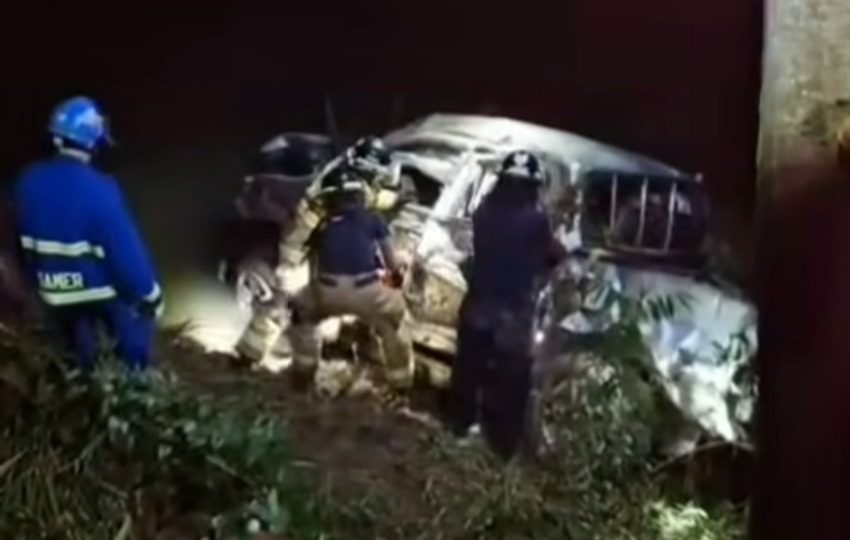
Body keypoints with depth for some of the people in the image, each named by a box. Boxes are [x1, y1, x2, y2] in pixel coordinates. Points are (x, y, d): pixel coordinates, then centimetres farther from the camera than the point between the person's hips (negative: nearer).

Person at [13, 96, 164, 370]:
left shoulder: (28, 182, -9)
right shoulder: (96, 188, -29)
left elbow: (25, 243, 4)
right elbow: (124, 246, -24)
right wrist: (149, 291, -13)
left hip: (55, 290, 5)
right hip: (103, 287, -5)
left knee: (81, 353, 26)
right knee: (134, 330, 22)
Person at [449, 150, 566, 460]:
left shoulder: (484, 210, -3)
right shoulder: (534, 219, -17)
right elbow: (556, 255, -4)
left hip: (478, 304, 5)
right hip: (513, 312, -5)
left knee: (469, 367, 21)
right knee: (510, 379, 9)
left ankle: (463, 424, 37)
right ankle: (505, 442, 18)